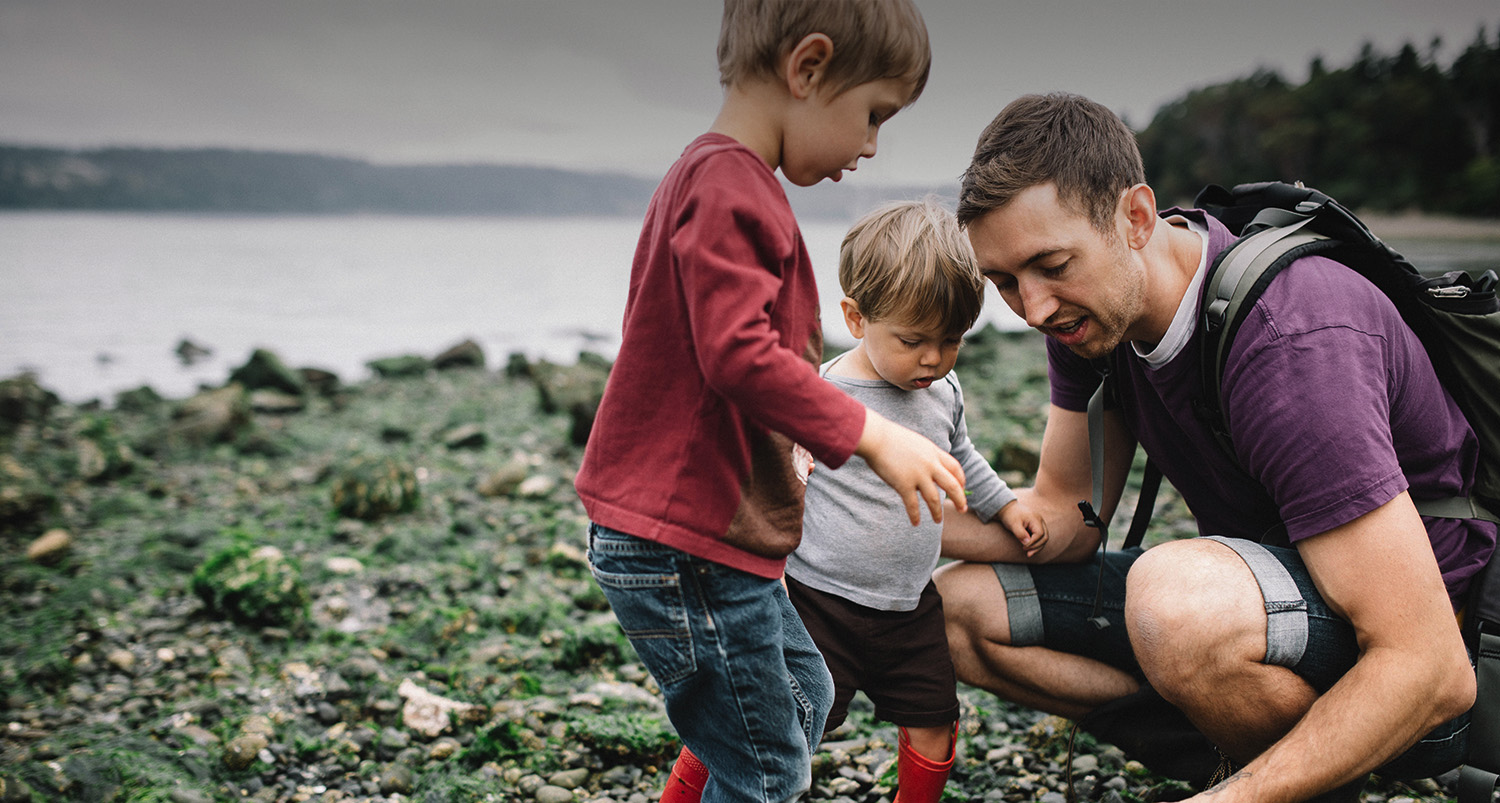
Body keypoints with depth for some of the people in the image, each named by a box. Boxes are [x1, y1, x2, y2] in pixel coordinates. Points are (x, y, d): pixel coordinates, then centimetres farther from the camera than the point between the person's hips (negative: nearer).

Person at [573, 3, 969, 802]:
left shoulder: (718, 178, 15)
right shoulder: (728, 186, -18)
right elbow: (739, 353, -27)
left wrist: (789, 455, 21)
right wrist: (869, 435, -22)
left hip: (712, 534, 11)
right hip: (681, 546, -11)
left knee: (801, 694, 23)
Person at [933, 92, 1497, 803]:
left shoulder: (1291, 344, -30)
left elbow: (1433, 671, -33)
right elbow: (1066, 515, 3)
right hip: (1261, 585, 8)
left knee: (1176, 597, -38)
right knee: (959, 607, 1)